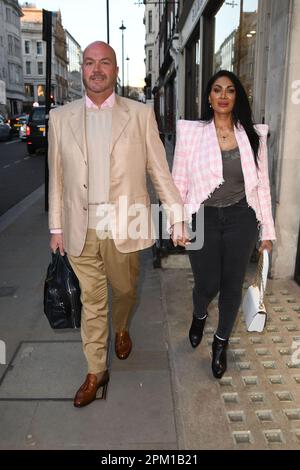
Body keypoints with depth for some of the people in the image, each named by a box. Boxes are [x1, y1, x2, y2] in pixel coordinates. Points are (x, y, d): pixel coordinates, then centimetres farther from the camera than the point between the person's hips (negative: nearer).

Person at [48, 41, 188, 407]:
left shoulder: (140, 114, 0)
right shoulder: (60, 117, 4)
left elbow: (159, 171, 1)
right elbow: (56, 177, 7)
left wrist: (177, 219, 0)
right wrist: (56, 228, 9)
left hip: (124, 228, -1)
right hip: (80, 230, 1)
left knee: (125, 290, 18)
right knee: (91, 301, 12)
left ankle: (121, 329, 52)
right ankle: (96, 371, 31)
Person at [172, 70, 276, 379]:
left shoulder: (253, 134, 3)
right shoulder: (191, 132, -3)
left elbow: (261, 184, 5)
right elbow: (179, 181, 0)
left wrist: (267, 230, 5)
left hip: (241, 219, 2)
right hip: (203, 218, -1)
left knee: (232, 285, 9)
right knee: (207, 284, 3)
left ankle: (221, 342, 35)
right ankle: (199, 316, 42)